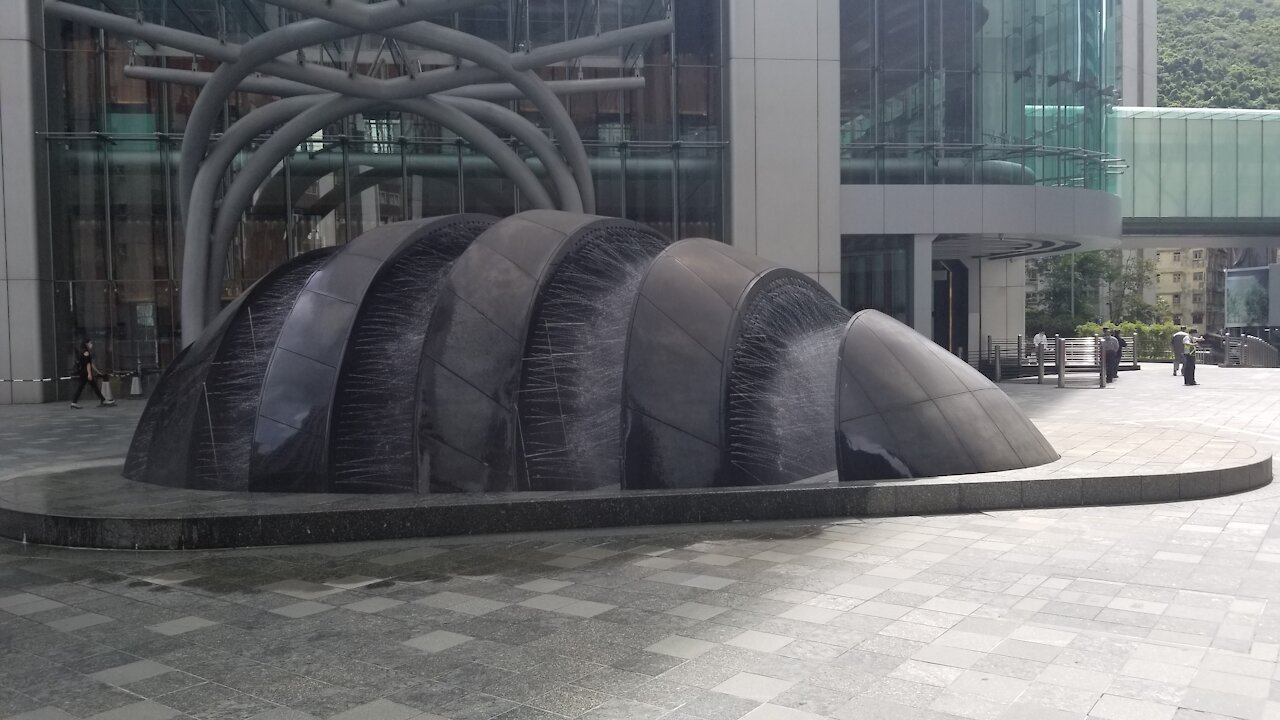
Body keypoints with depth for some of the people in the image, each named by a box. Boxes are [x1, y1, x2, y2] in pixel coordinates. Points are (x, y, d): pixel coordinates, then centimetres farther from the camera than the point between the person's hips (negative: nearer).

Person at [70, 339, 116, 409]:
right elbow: (88, 364, -19)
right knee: (94, 386, -4)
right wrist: (89, 374, -24)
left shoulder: (83, 353, 19)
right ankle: (103, 401, 0)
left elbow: (91, 364, 22)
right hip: (86, 372, -9)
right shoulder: (86, 353, -11)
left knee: (81, 387, 8)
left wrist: (97, 371, 25)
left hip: (82, 372, 9)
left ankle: (74, 403, 5)